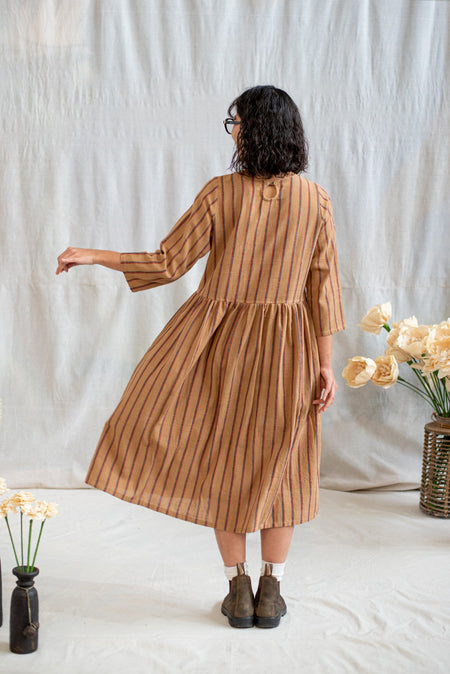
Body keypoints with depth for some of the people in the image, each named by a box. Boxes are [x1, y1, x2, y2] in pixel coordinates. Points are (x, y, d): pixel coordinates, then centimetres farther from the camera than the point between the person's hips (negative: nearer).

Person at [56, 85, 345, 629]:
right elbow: (323, 287, -6)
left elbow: (168, 264, -10)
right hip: (288, 347, 2)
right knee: (277, 461, 15)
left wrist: (94, 256, 2)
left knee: (223, 460, 12)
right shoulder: (316, 200, -6)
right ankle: (271, 588, 21)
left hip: (221, 339, -2)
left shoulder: (220, 193, -12)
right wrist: (325, 364, 0)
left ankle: (238, 587, 19)